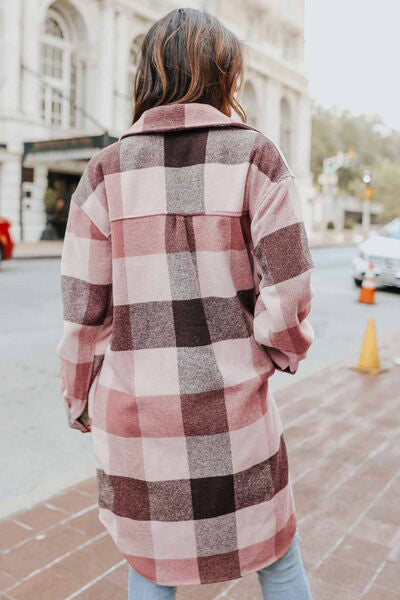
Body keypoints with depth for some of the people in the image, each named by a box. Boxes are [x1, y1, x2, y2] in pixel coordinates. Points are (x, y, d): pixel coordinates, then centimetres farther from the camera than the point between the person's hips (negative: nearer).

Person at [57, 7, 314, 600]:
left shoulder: (107, 171, -1)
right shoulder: (255, 156, -5)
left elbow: (85, 309, -1)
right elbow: (288, 290, -9)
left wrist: (80, 399, 13)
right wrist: (282, 350, 12)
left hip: (135, 409, 2)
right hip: (233, 402, -1)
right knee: (276, 552, 21)